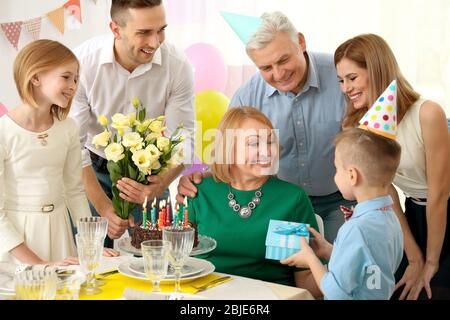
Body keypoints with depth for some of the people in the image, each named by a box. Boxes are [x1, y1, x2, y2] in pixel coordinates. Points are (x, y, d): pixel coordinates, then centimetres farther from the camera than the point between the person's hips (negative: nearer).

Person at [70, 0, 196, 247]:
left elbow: (183, 139, -15)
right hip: (93, 170, -1)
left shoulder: (177, 65, -18)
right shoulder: (81, 62, -22)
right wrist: (104, 208, -27)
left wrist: (162, 184, -36)